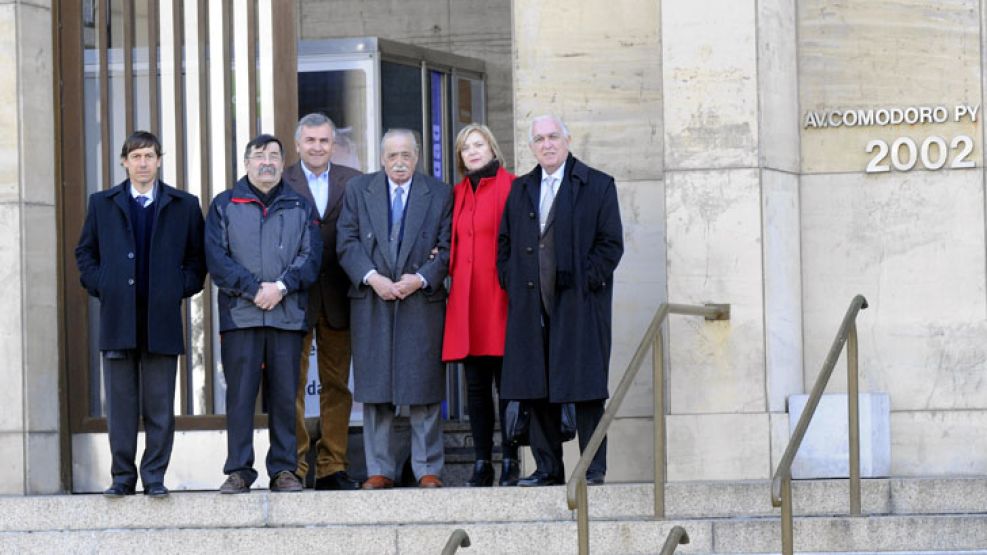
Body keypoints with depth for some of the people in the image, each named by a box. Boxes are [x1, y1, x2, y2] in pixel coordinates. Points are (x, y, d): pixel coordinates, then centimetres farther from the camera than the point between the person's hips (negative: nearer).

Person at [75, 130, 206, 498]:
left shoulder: (184, 206, 9)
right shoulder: (102, 204, 11)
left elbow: (198, 256, 11)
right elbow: (85, 252, 16)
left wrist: (183, 289, -1)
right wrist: (99, 287, 3)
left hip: (162, 317, -1)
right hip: (117, 317, 1)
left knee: (160, 405, 0)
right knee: (120, 402, 1)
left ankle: (155, 477, 6)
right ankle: (123, 476, 7)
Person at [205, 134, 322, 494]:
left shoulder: (301, 208, 15)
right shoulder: (224, 205, 10)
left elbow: (310, 257, 4)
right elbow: (217, 258, 0)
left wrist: (281, 287, -12)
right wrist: (255, 289, -10)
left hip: (288, 315, 1)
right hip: (239, 315, -1)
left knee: (284, 396, 2)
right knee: (240, 395, -3)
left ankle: (283, 470, 7)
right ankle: (238, 471, 1)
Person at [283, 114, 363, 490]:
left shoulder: (352, 182, 10)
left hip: (337, 299, 3)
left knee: (337, 385, 6)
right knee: (292, 385, -1)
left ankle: (332, 467, 12)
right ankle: (293, 468, 2)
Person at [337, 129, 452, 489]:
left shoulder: (440, 194, 7)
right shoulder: (358, 190, 8)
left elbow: (447, 247, 3)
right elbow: (346, 242, 2)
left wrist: (421, 279, -12)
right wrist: (372, 278, -11)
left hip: (422, 300, -1)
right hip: (371, 302, 1)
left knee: (424, 388, -2)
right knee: (375, 389, 1)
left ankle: (427, 469, 3)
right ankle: (380, 469, 7)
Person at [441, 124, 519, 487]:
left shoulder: (511, 187, -2)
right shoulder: (458, 193, 17)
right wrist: (445, 262, 5)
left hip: (500, 294, -6)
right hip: (466, 298, 6)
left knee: (507, 382, -4)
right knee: (476, 385, 5)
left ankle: (510, 463, -1)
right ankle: (482, 464, 7)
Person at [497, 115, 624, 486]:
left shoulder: (597, 186, 3)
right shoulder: (520, 190, 16)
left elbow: (611, 243, -1)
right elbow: (504, 242, 19)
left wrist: (585, 282, -9)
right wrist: (511, 283, 5)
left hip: (580, 304, -4)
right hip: (531, 305, 4)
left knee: (586, 388, -4)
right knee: (536, 389, 3)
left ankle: (593, 467, 0)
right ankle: (547, 468, 9)